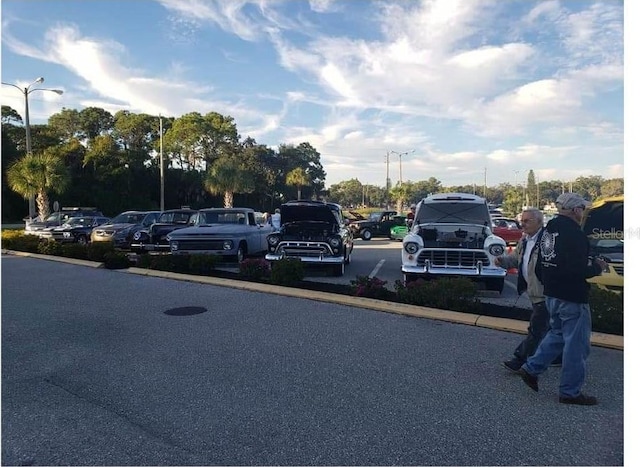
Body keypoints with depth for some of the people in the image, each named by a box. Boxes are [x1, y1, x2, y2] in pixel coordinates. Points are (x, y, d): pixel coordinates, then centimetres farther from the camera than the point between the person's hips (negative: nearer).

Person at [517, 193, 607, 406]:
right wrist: (597, 267, -5)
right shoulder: (574, 233, -20)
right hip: (572, 297, -9)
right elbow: (579, 269, -23)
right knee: (576, 344, 4)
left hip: (552, 294, 9)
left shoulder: (549, 229, 7)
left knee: (557, 334, 25)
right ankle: (571, 392, 15)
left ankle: (531, 369, 23)